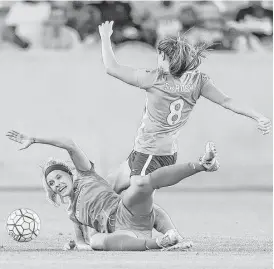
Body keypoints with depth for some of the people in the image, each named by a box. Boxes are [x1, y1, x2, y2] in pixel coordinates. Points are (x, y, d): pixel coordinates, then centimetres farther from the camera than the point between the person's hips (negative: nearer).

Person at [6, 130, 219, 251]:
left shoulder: (85, 175, 21)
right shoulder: (73, 213, 34)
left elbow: (70, 145, 10)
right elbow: (81, 241, 32)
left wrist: (33, 140, 10)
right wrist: (81, 244, 7)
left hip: (127, 213, -3)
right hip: (121, 233, 3)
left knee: (142, 183, -38)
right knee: (97, 241, -37)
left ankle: (203, 164, -46)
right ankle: (155, 243, -46)